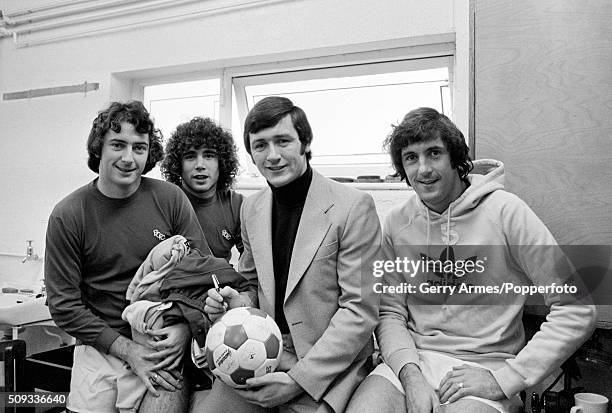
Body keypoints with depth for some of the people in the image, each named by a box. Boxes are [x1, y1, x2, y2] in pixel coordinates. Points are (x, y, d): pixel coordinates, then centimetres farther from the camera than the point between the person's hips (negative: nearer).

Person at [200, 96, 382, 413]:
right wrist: (234, 303, -3)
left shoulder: (354, 207, -13)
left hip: (329, 363, -4)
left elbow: (360, 310, -13)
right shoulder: (251, 208, 6)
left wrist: (299, 379, -16)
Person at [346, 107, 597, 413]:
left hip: (484, 364, -2)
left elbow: (577, 310, -9)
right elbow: (390, 311, 4)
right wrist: (409, 373, -13)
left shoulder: (505, 212, -9)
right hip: (413, 357, 2)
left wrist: (504, 379, -12)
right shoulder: (397, 222, 2)